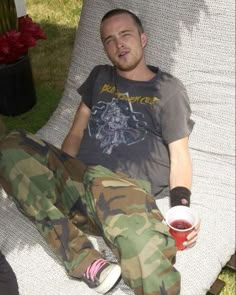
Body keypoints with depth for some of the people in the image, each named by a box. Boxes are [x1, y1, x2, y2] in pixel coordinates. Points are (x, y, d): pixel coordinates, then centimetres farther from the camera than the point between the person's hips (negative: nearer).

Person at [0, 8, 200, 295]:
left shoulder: (168, 89, 12)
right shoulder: (99, 77, 24)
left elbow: (179, 155, 8)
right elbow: (76, 133, 20)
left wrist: (181, 207, -10)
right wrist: (59, 175, 3)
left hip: (127, 188, -5)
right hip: (78, 180, 5)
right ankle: (85, 261, -30)